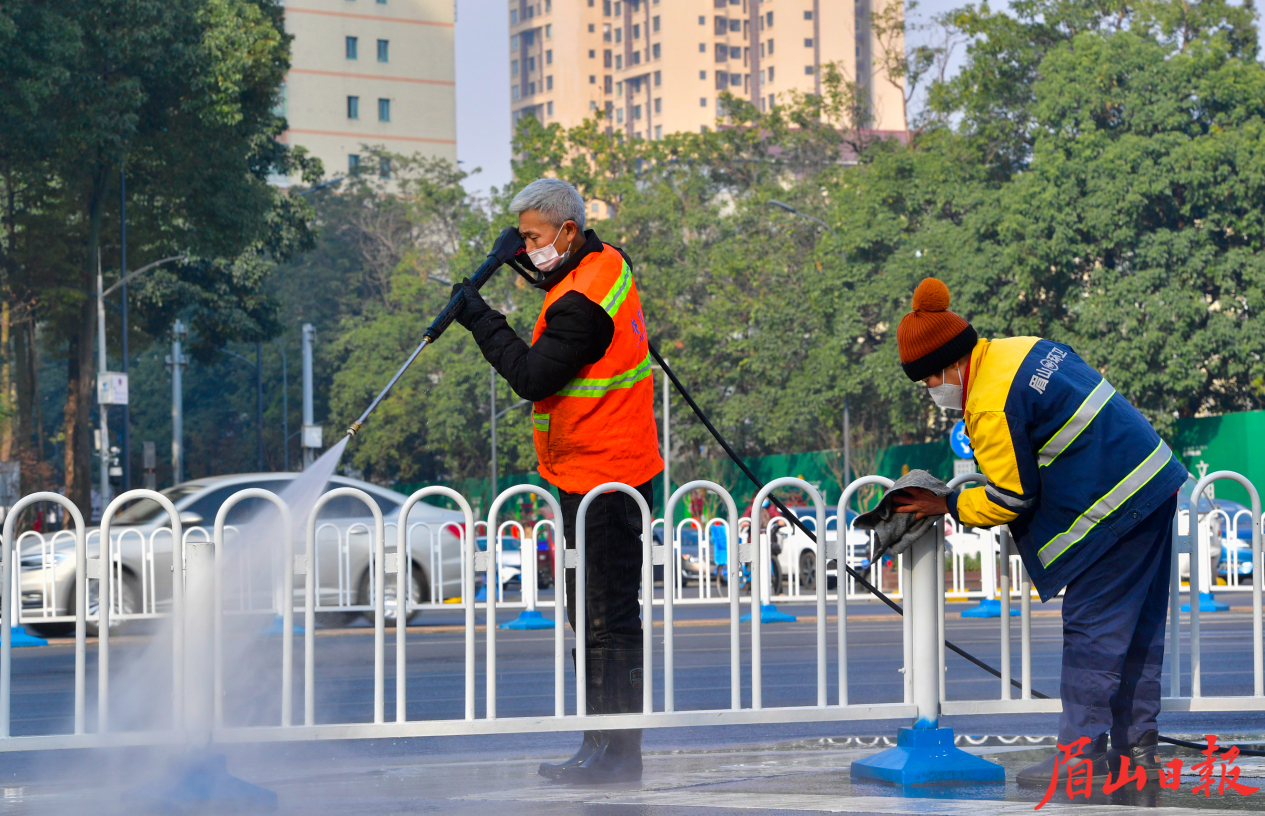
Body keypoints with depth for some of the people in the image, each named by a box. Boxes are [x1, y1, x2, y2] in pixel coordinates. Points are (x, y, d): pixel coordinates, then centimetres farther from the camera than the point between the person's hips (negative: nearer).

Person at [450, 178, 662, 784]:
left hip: (599, 477, -11)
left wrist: (482, 322, -11)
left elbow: (531, 377, -21)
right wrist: (521, 252, 11)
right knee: (589, 614, 15)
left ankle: (618, 752, -5)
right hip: (610, 467, 11)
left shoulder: (580, 305, -22)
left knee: (609, 618, -8)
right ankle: (600, 744, 21)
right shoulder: (607, 261, 8)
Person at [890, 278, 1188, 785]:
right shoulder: (1025, 350, 11)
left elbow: (1010, 498, -13)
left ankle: (1082, 756, -3)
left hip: (1112, 509, -10)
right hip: (1154, 483, 10)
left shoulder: (990, 406, -19)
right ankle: (1136, 750, 17)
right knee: (1136, 627, 12)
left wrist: (948, 508, 0)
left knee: (1091, 627, -5)